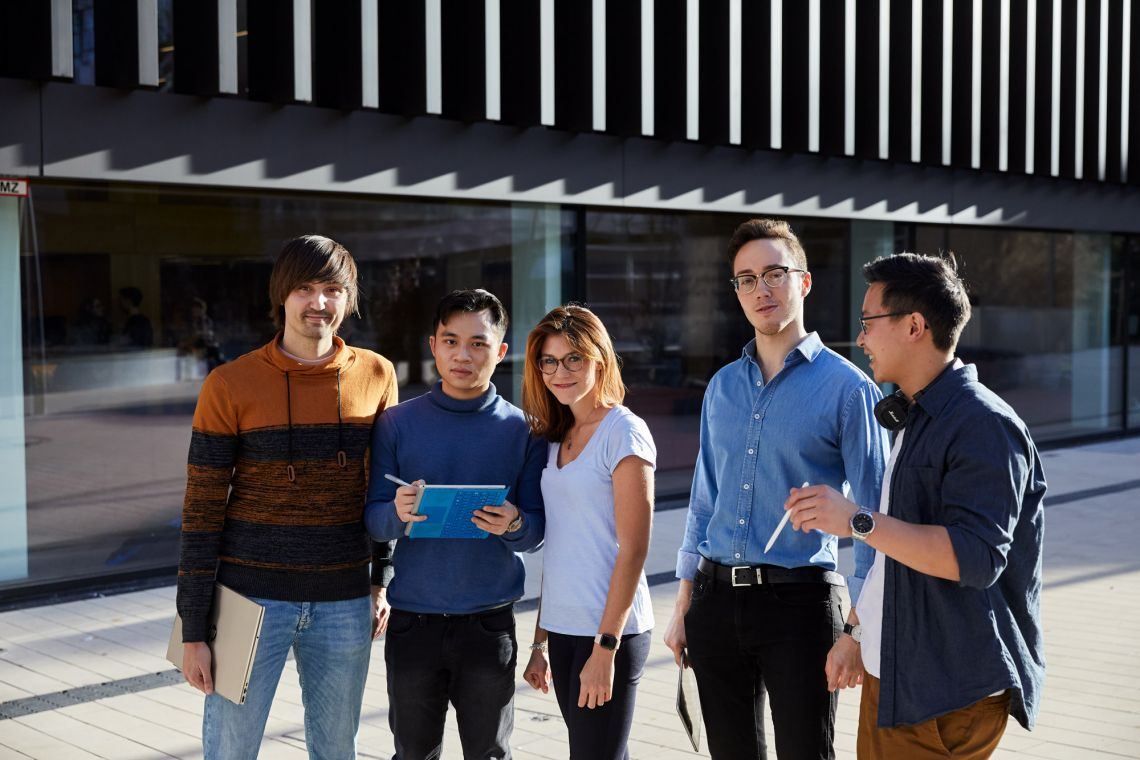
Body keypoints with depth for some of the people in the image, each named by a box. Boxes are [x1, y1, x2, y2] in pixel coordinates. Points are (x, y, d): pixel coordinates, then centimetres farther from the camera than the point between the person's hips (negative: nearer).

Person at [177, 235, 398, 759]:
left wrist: (380, 580, 9)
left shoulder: (376, 376, 2)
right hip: (252, 596, -2)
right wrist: (193, 631, -6)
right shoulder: (230, 385, -7)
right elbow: (202, 511, -5)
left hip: (344, 602, 3)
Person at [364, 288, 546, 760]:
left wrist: (514, 526, -22)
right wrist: (398, 513, -22)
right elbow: (373, 520, 0)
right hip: (413, 622, 1)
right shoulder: (397, 424, 1)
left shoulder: (520, 429, -1)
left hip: (489, 624, 0)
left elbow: (539, 529, 0)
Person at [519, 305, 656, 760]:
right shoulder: (556, 437, 12)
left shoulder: (624, 432, -9)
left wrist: (605, 647, -17)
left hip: (609, 632, -7)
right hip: (564, 628, 7)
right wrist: (539, 640, 14)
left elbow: (632, 549, -13)